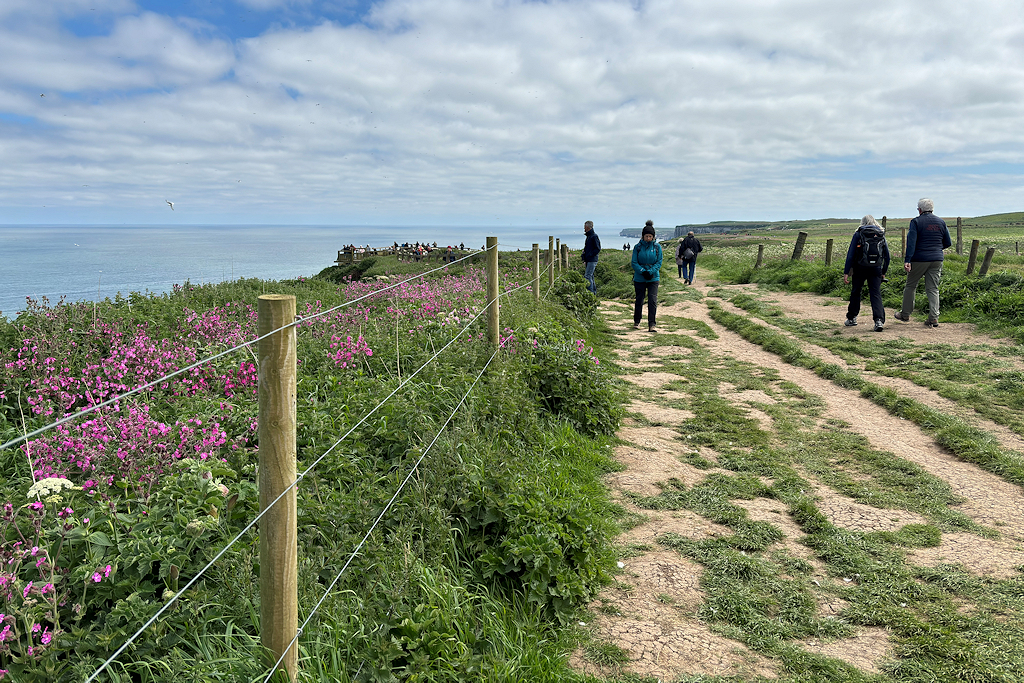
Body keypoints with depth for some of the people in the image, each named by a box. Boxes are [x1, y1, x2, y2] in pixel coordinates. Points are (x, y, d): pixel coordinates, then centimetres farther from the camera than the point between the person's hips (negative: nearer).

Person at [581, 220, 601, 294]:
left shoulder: (594, 236, -13)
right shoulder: (588, 236, 17)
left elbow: (598, 249, -17)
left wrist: (589, 255, -18)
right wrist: (583, 254, 11)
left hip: (592, 260, -10)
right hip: (588, 260, 10)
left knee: (588, 276, -14)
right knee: (590, 276, 13)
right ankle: (594, 291, 19)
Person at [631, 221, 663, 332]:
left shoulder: (657, 247, 2)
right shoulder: (638, 247, 0)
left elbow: (659, 262, 0)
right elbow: (634, 263, -2)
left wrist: (650, 272, -14)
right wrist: (643, 271, -16)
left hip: (653, 278, 0)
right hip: (639, 278, 0)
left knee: (653, 300, -8)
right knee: (639, 300, 9)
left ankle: (652, 324, -7)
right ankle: (636, 322, 26)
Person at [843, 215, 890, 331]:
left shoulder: (858, 234, 1)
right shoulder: (881, 235, 10)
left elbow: (850, 254, -5)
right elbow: (887, 255, 12)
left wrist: (846, 272, -5)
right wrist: (883, 272, 22)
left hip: (860, 268, -2)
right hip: (876, 269, 2)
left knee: (856, 292, 15)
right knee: (876, 294, -2)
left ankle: (852, 318, 25)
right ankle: (879, 320, -19)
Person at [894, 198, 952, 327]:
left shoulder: (916, 222, -5)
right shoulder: (941, 222, 9)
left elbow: (911, 242, -14)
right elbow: (948, 243, 12)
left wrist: (907, 260, -18)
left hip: (919, 260, -4)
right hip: (937, 260, 4)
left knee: (910, 286, 10)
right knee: (933, 289, 5)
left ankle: (905, 314, 18)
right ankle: (934, 318, -2)